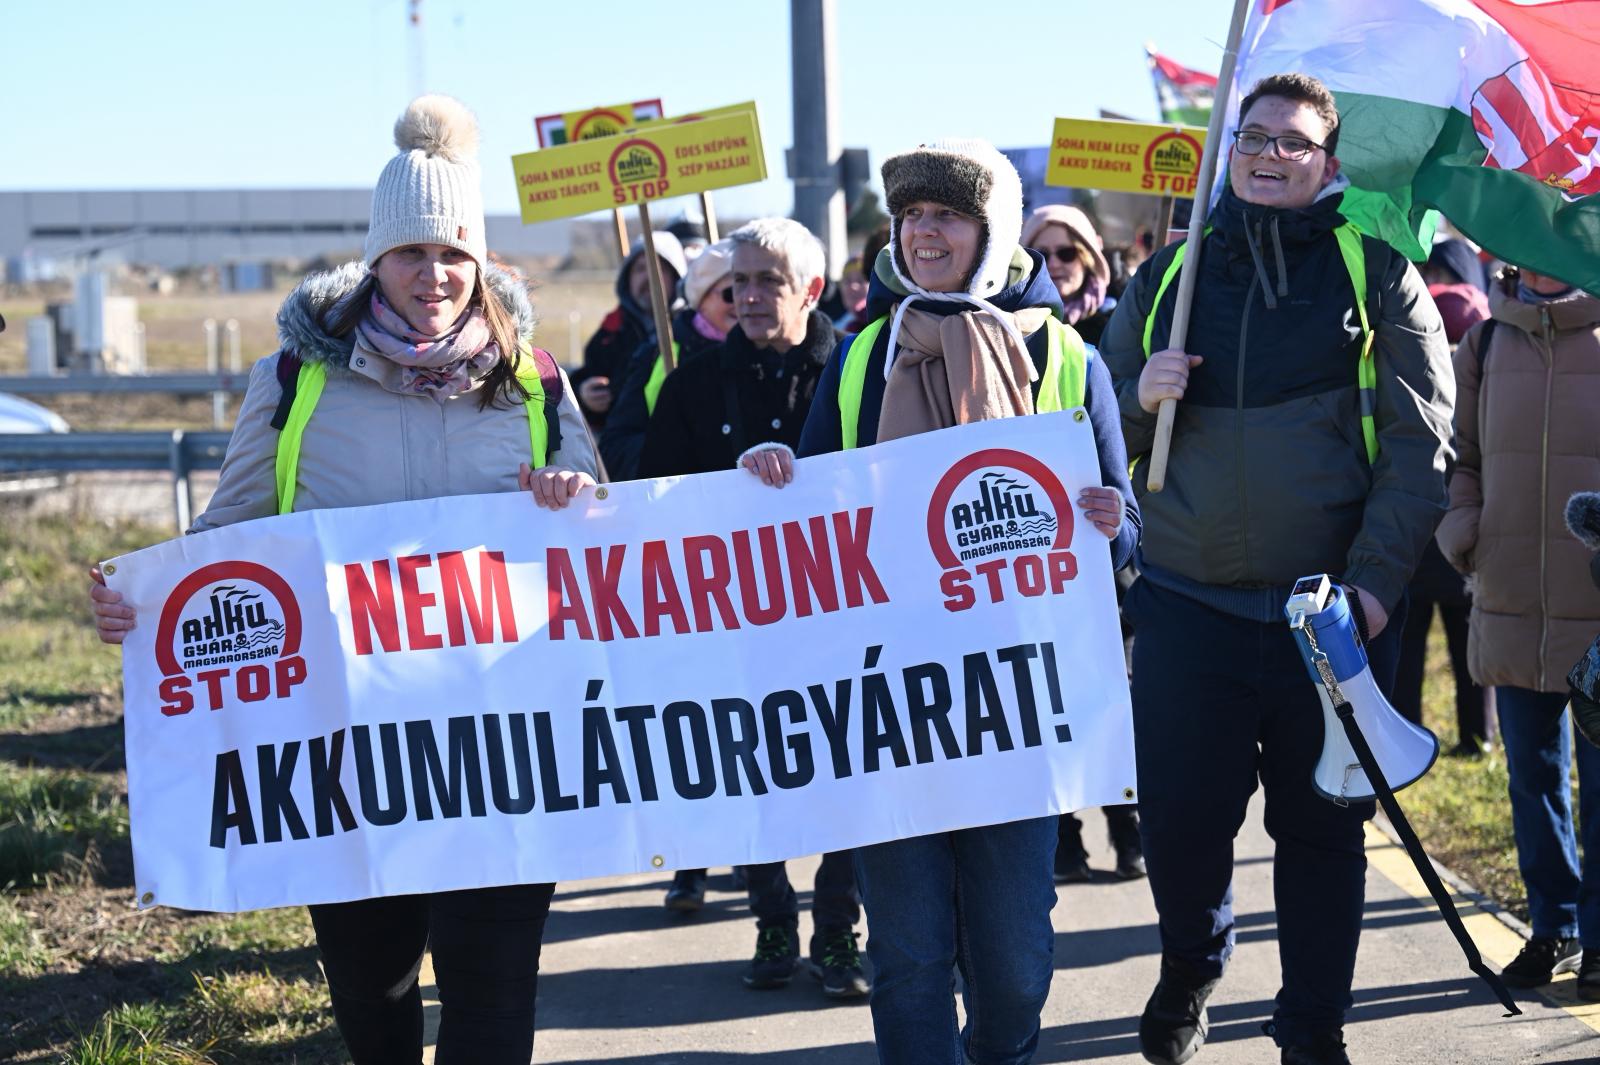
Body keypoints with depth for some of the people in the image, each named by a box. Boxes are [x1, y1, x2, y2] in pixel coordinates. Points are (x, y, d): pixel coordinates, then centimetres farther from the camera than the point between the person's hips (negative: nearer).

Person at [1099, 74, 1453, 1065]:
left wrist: (1376, 578, -11)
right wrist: (1142, 397, -6)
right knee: (1180, 821, 2)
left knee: (1324, 827, 6)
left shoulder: (1374, 267, 2)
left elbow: (1420, 437, -2)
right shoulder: (1168, 275, 10)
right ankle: (1193, 958, 33)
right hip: (1190, 604, 2)